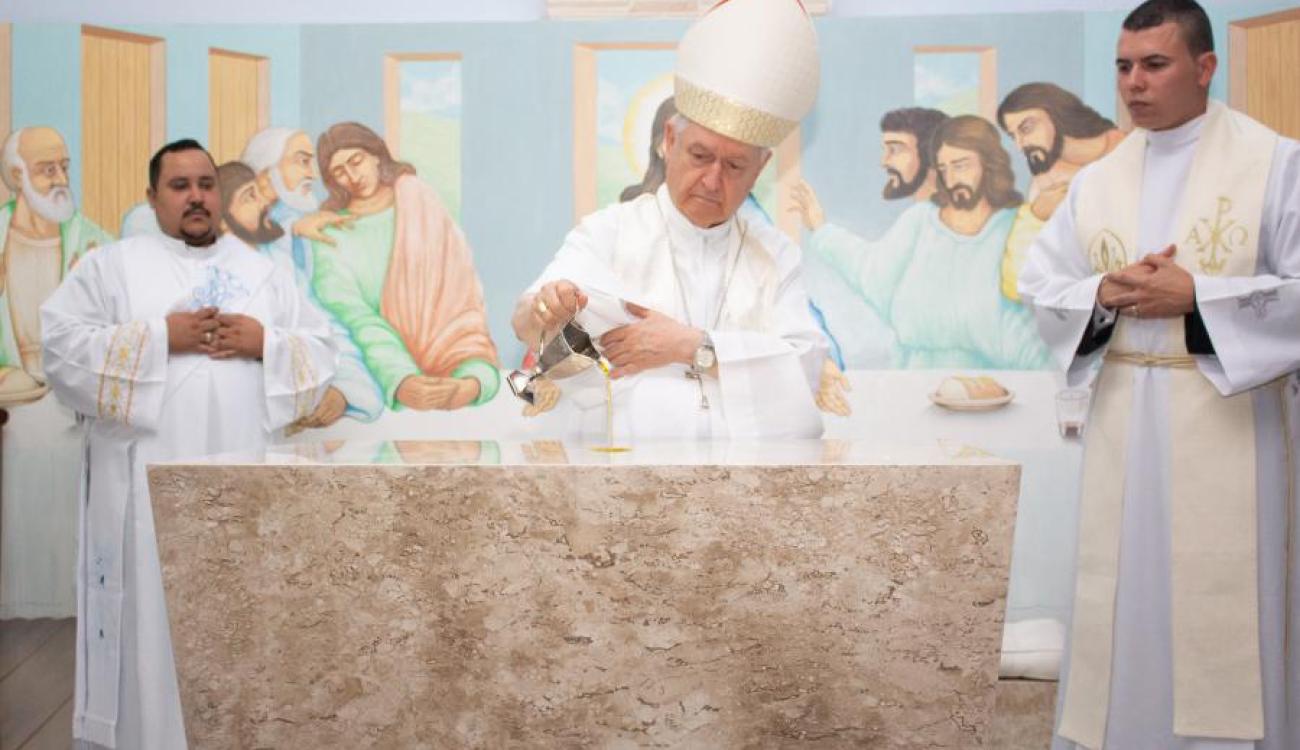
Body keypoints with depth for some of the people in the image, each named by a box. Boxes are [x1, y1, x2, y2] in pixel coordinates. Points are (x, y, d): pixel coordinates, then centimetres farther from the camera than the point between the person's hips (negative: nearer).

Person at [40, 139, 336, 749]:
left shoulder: (262, 271, 16)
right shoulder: (111, 265, 8)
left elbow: (321, 350, 12)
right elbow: (62, 345, -4)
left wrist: (265, 342, -7)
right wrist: (161, 337, -11)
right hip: (153, 477, -2)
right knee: (156, 618, -3)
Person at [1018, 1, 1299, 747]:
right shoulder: (1097, 180, 9)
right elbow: (1040, 285, 8)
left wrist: (1197, 294, -17)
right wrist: (1104, 292, -12)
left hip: (1225, 417, -4)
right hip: (1122, 419, 4)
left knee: (1221, 608, 2)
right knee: (1124, 600, 10)